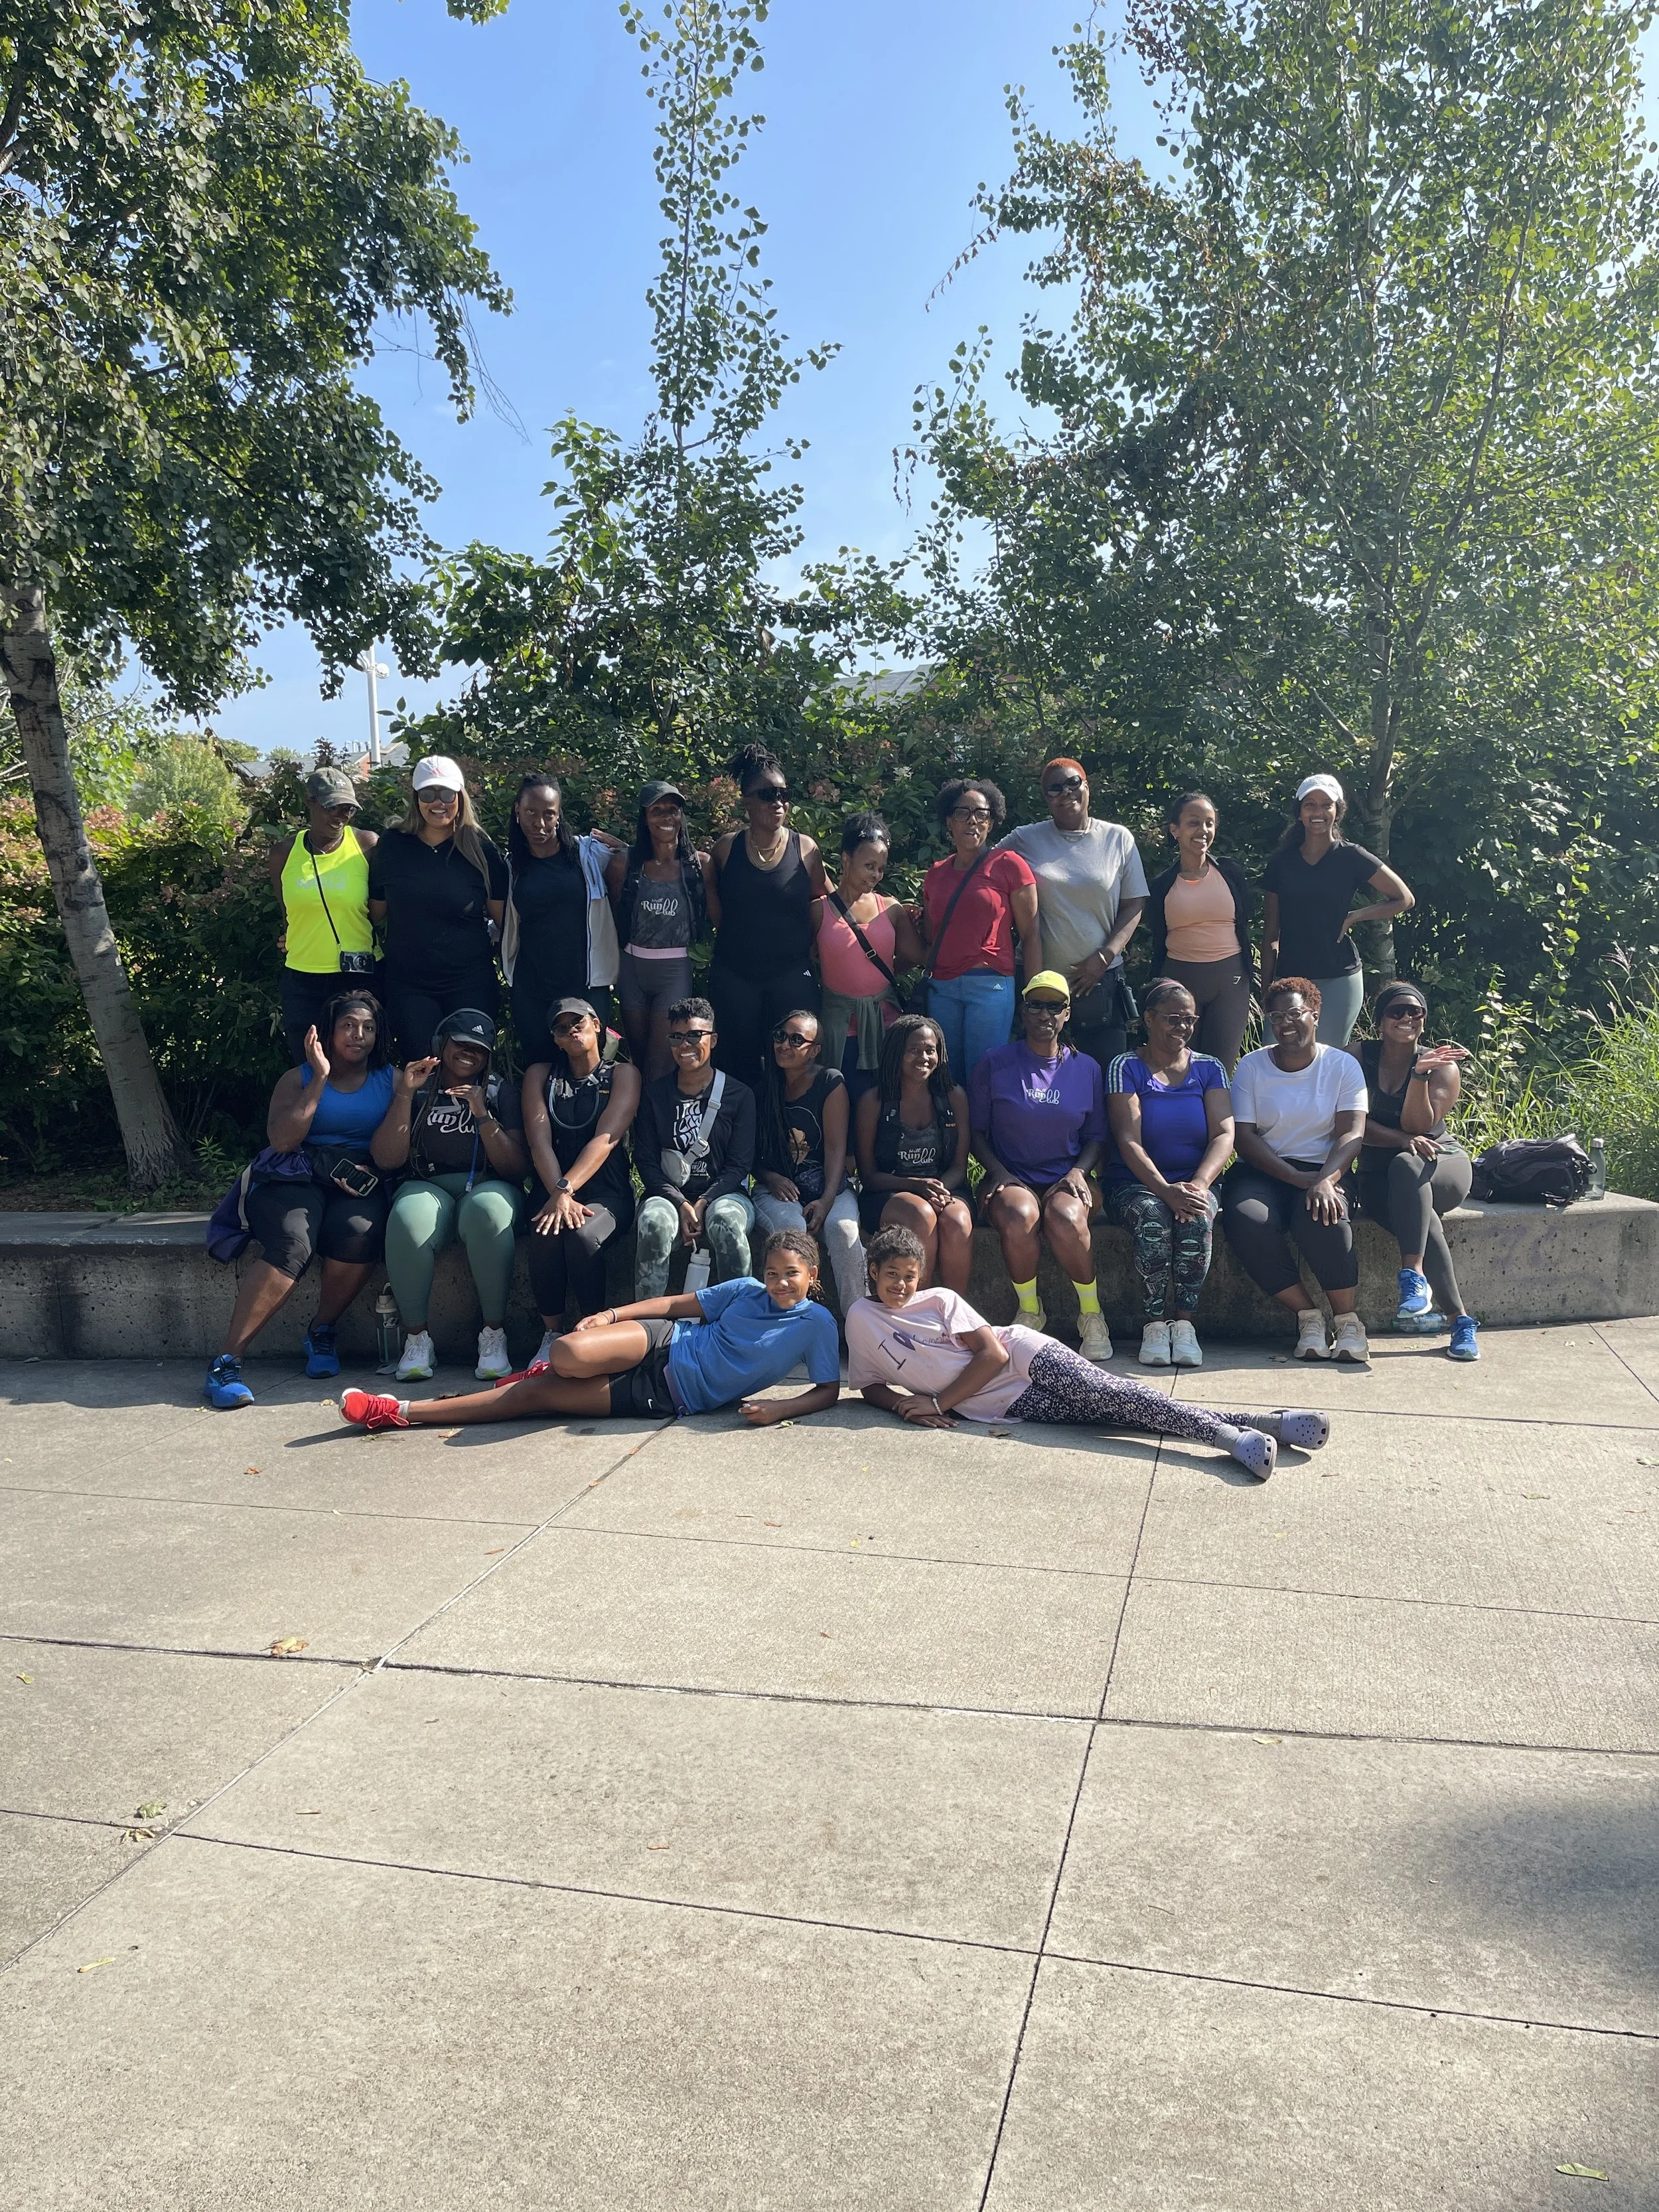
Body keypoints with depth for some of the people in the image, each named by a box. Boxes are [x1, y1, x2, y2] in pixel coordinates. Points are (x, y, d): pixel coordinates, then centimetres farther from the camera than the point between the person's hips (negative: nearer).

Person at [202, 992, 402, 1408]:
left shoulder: (388, 1080, 11)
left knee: (360, 1232, -35)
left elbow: (387, 1158, 0)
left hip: (356, 1184, 1)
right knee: (292, 1245, -34)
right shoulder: (299, 1078, 10)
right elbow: (281, 1140, -9)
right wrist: (320, 1079, -9)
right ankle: (226, 1362, -30)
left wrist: (405, 1095, -10)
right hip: (293, 1179, -1)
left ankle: (322, 1332, -10)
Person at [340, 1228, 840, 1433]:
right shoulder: (747, 1290, 6)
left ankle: (405, 1412, -1)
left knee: (538, 1395, -14)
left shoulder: (817, 1324, -3)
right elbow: (680, 1303, 9)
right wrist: (611, 1316, -1)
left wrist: (779, 1409, -23)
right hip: (665, 1345, 2)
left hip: (672, 1399, -2)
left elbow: (829, 1390, -4)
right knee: (567, 1353, -28)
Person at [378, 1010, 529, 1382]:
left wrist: (482, 1114, -13)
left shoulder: (501, 1092, 8)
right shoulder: (419, 1089, 10)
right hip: (428, 1187, 1)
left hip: (487, 1186, 0)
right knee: (407, 1220, -36)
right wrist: (405, 1094, -8)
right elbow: (394, 1158, -1)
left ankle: (494, 1336, -28)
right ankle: (416, 1338, -21)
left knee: (487, 1211, -39)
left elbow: (517, 1167, -1)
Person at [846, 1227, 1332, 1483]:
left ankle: (1243, 1429, -34)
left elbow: (992, 1353, -7)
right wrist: (902, 1403, -9)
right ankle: (1241, 1431, -28)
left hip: (1023, 1357, 0)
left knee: (1103, 1393, -27)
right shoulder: (861, 1320, 5)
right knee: (1105, 1412, -17)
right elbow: (869, 1385, 13)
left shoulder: (940, 1300, -1)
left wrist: (938, 1402, -11)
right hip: (1004, 1405, 1)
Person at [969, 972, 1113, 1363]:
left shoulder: (1086, 1068, 11)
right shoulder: (995, 1063, 5)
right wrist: (999, 1172, -10)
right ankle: (1029, 1312, -13)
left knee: (1066, 1219, -34)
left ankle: (1092, 1315, -14)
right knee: (1020, 1216, -36)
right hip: (1011, 1177, -1)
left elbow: (1096, 1137, 14)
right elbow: (976, 1132, 6)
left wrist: (1078, 1172, -6)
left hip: (1066, 1179, 1)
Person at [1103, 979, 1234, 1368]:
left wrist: (1198, 1184, -22)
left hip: (1194, 1181, 2)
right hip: (1135, 1184, -2)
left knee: (1197, 1218, -33)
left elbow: (1224, 1134, -3)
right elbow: (1129, 1141, -10)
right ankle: (1153, 1324, -25)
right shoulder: (1126, 1067, 1)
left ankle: (1184, 1322, -23)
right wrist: (1166, 1191, -26)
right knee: (1152, 1216, -35)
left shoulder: (1208, 1068, 10)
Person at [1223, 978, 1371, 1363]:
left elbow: (1352, 1133, -6)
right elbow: (1244, 1138, -5)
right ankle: (1308, 1316, -15)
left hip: (1320, 1171, -1)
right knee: (1247, 1221, -32)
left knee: (1323, 1218, -35)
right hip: (1261, 1171, 1)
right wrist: (1300, 1180, -17)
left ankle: (1347, 1319, -16)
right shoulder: (1251, 1067, 4)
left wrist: (1324, 1180, -25)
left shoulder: (1342, 1065, 5)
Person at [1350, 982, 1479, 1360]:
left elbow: (1419, 1126, -12)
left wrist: (1420, 1074, -23)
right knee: (1422, 1217, -34)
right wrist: (1403, 1139, -21)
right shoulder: (1361, 1058, 3)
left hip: (1443, 1163, 0)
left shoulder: (1441, 1066, 0)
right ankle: (1459, 1318, -35)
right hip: (1377, 1171, 0)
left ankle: (1413, 1275, -43)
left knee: (1406, 1167, -39)